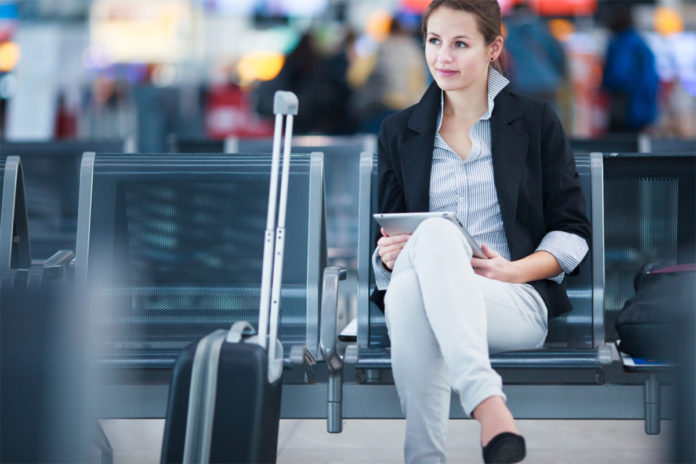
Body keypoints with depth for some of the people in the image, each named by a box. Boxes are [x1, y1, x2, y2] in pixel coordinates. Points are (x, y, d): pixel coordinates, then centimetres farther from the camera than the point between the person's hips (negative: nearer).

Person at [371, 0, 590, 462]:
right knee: (434, 232, -35)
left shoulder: (536, 120, 13)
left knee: (434, 234, -35)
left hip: (517, 301, -2)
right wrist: (388, 254, -5)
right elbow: (389, 235, 20)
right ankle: (490, 407, -49)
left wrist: (514, 270, -9)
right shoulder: (400, 131, 20)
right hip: (419, 296, 2)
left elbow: (573, 230, 9)